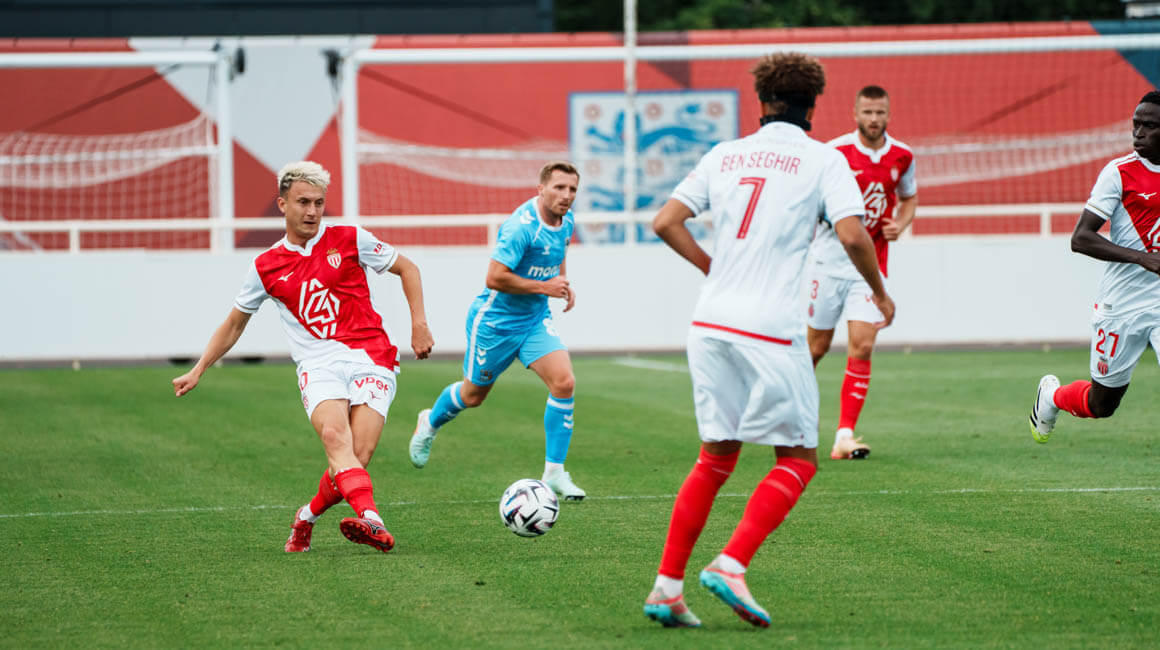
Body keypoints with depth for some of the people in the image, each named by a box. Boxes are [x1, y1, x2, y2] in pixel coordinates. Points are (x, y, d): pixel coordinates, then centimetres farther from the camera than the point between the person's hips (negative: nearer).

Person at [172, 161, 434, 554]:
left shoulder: (349, 240, 8)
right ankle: (370, 520, -49)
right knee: (335, 435, -31)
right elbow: (234, 324, 24)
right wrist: (198, 371, 20)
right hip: (319, 363, 0)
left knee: (357, 458, -18)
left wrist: (419, 324, 8)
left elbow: (407, 268, 18)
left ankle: (307, 518, 9)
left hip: (370, 357, 0)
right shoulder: (266, 267, 12)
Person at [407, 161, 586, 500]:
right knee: (473, 395, 12)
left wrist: (564, 282, 6)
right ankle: (431, 422, 47)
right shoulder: (521, 226, -27)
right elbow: (495, 278, -30)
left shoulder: (565, 221, 0)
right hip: (496, 320, -6)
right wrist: (545, 287, -25)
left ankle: (554, 472, -6)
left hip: (536, 319, 6)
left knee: (563, 383, -15)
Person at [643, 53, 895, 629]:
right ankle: (730, 565, -11)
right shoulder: (823, 159, 1)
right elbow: (852, 234, -11)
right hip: (771, 328, -5)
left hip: (710, 321, 5)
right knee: (797, 461, 6)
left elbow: (665, 222, 9)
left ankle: (667, 586, 7)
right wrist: (880, 294, 6)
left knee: (716, 458, 15)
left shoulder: (724, 155, 13)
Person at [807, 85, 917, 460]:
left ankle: (845, 436, -9)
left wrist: (900, 224, -1)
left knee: (862, 347, -10)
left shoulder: (902, 156, 2)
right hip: (829, 260, -2)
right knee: (817, 347, 5)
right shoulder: (834, 152, -9)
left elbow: (909, 197, 20)